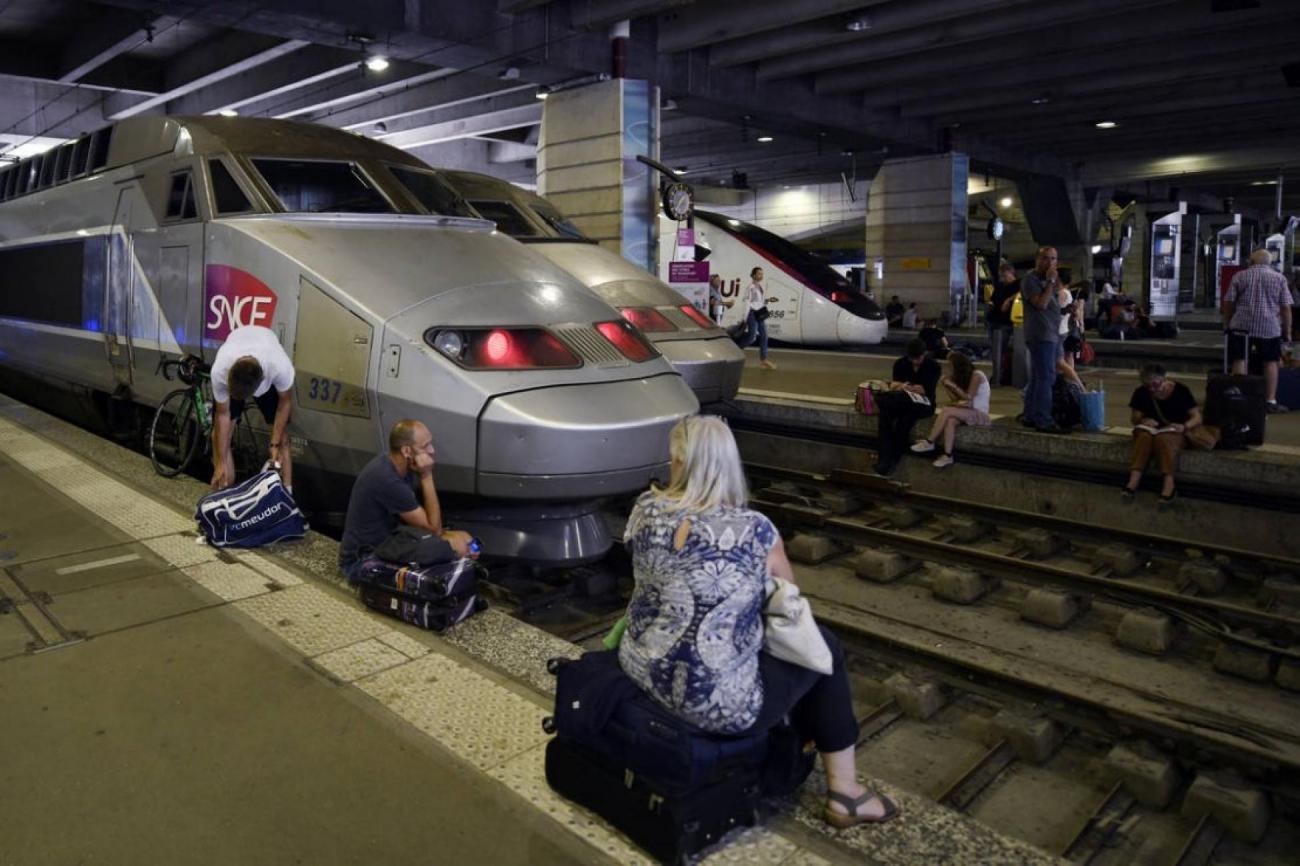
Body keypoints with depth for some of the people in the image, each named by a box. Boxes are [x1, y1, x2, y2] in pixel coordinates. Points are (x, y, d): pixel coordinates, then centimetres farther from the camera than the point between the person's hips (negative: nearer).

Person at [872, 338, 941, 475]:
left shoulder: (933, 366, -3)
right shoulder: (900, 363, 7)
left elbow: (926, 390, -12)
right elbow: (893, 386, -2)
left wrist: (902, 386, -12)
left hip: (923, 404, -3)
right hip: (902, 401, 3)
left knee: (904, 419, -36)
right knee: (883, 414, -29)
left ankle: (894, 459, -26)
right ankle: (885, 458, -34)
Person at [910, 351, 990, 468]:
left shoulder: (976, 376, -9)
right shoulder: (963, 376, 16)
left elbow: (968, 397, -15)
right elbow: (957, 398, 8)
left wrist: (953, 385, -13)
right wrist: (945, 386, 0)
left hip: (980, 414, -7)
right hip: (968, 412, 7)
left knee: (946, 410, -28)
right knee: (950, 421, -28)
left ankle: (929, 442, -22)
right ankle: (947, 456, -38)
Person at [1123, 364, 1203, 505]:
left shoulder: (1181, 390, -9)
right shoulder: (1141, 393, -1)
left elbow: (1197, 417, -9)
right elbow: (1135, 418, 4)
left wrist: (1184, 427, -29)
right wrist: (1143, 421, -20)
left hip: (1174, 431, -2)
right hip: (1151, 429, 2)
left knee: (1163, 438, -38)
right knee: (1145, 436, -35)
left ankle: (1169, 483, -46)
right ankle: (1134, 480, -47)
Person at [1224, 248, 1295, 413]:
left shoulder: (1239, 276, 6)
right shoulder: (1279, 278, 5)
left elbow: (1228, 303, 5)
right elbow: (1286, 307, 2)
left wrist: (1227, 324, 15)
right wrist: (1287, 331, 8)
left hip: (1242, 325, 0)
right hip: (1270, 328, 0)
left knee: (1240, 360, 3)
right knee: (1271, 362, 8)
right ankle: (1271, 401, 7)